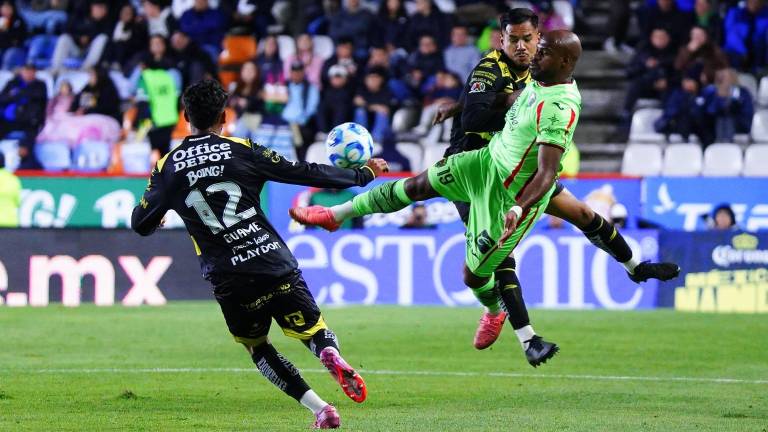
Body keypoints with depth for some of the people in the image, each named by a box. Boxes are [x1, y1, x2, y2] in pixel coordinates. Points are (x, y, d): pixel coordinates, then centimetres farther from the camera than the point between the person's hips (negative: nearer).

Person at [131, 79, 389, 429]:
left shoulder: (167, 168, 3)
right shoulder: (243, 151, 0)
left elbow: (141, 225, 9)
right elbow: (306, 174, 4)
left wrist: (158, 215, 34)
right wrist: (363, 175, 16)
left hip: (228, 281, 1)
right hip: (275, 265, -1)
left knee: (257, 346, 22)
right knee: (315, 331, 13)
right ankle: (331, 355, -25)